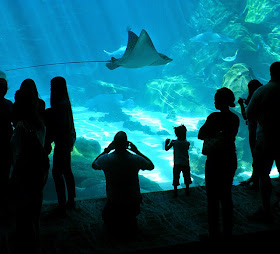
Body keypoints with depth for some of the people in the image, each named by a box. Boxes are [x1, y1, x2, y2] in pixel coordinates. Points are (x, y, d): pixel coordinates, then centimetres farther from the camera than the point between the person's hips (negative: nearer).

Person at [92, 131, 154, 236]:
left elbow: (94, 165, 9)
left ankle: (115, 224, 5)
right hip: (133, 202, 1)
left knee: (106, 215, 29)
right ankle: (130, 222, 8)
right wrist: (137, 151, 7)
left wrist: (106, 150, 9)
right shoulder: (136, 159, -16)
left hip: (114, 202, 0)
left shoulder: (106, 159, -15)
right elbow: (151, 166, 6)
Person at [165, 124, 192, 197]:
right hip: (186, 163, 2)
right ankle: (187, 191, 23)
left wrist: (166, 142, 16)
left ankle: (175, 192, 8)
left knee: (176, 178, 7)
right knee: (187, 178, 16)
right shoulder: (187, 143, -6)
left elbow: (166, 149, -1)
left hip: (177, 164, -1)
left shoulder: (174, 142, -11)